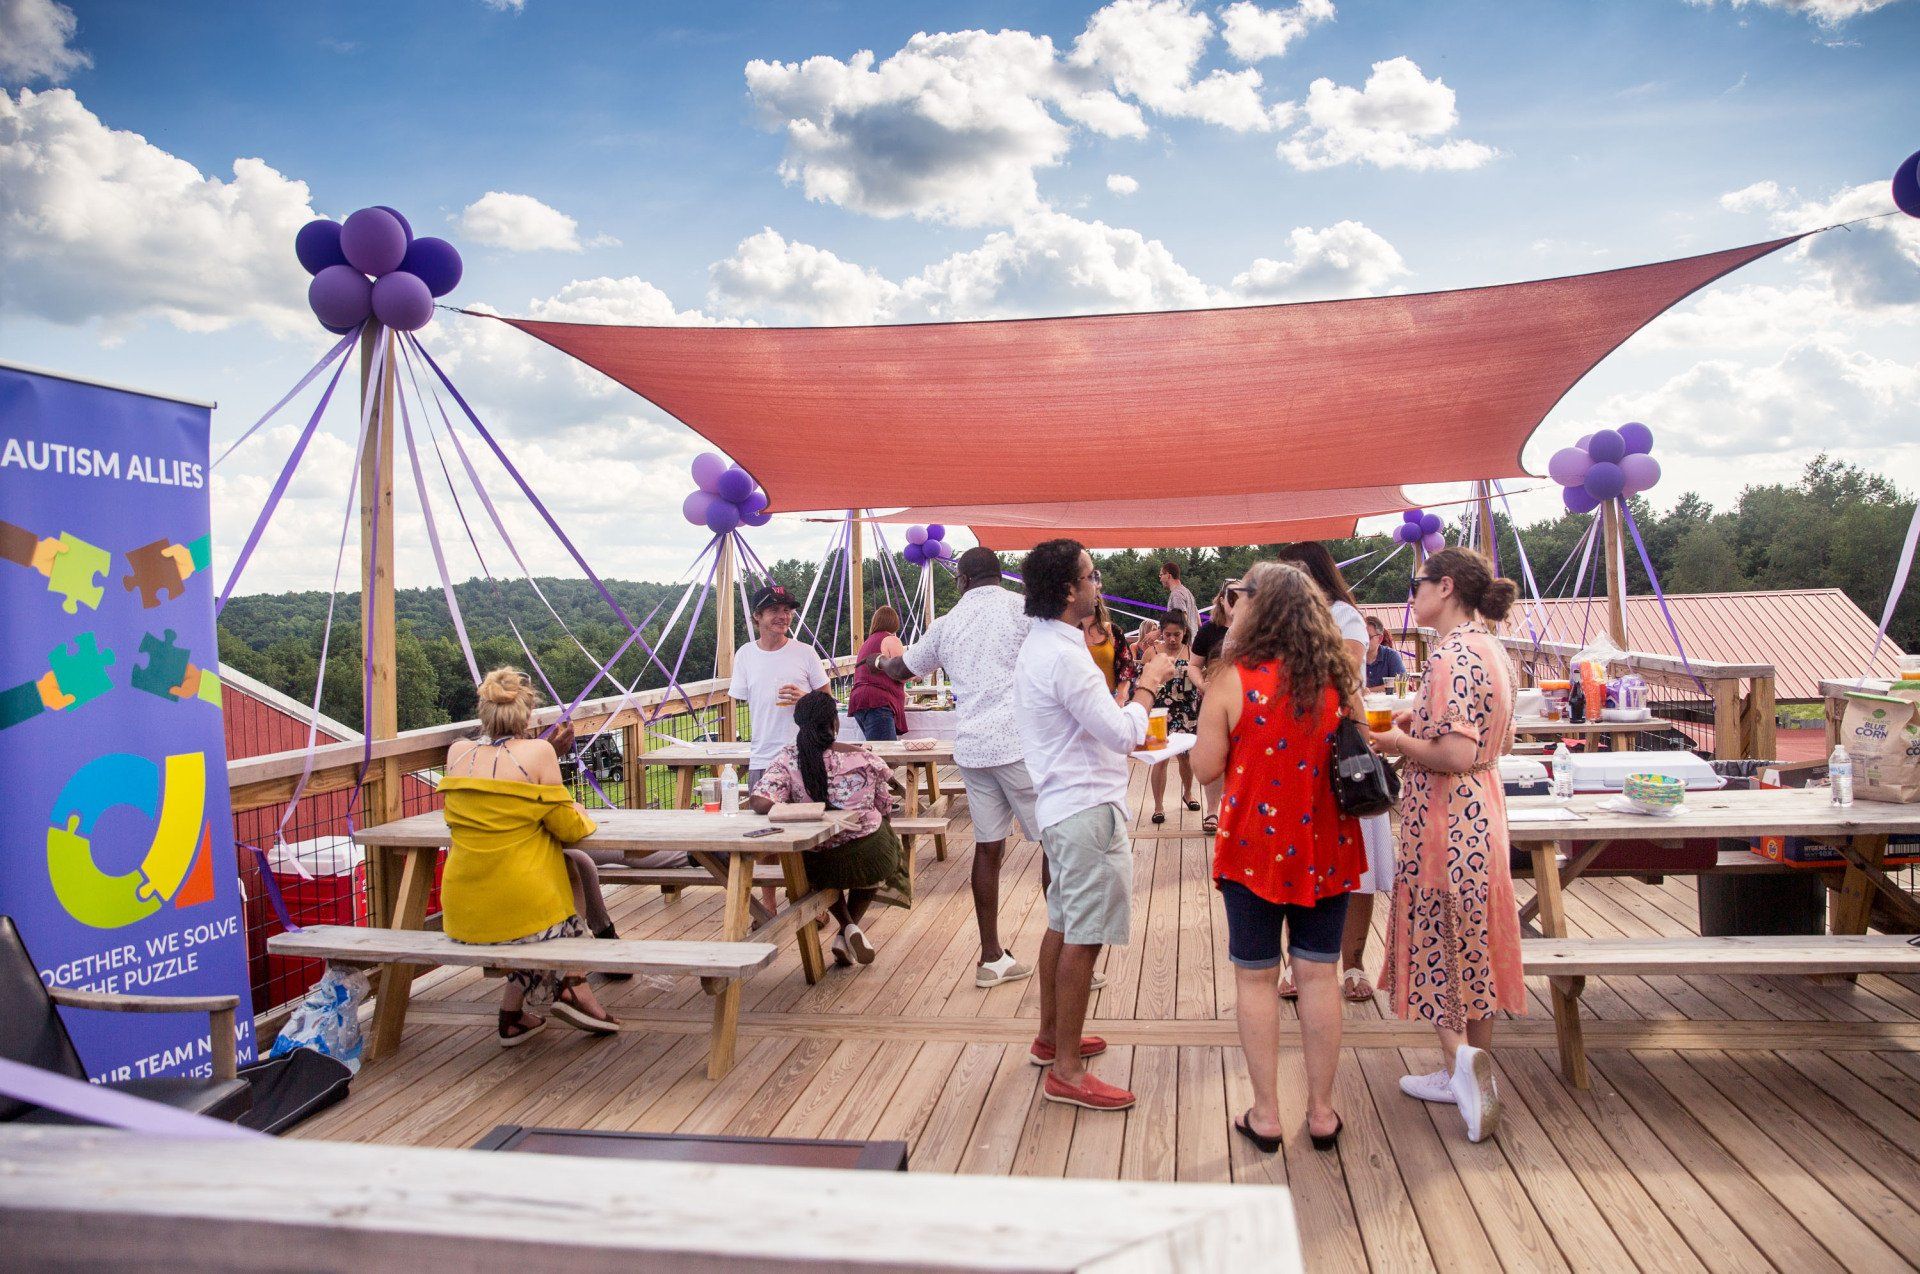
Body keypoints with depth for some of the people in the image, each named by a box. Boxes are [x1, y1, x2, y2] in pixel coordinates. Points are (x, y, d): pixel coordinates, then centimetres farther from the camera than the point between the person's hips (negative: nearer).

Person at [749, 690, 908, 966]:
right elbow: (884, 807, 2)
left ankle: (847, 928, 25)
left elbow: (760, 803, -23)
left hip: (820, 868, 2)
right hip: (870, 862, -1)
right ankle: (851, 929, 25)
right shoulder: (863, 757, -10)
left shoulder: (787, 759, -10)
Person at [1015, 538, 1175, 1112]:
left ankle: (1051, 1037, 33)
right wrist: (1149, 683, -7)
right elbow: (1124, 734, -20)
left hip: (1061, 803, 11)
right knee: (1083, 938, -4)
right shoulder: (1065, 656, -22)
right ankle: (1066, 1071, 3)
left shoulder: (1038, 645, 11)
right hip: (1087, 807, -11)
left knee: (1063, 926, 20)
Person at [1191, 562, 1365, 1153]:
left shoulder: (1234, 679, -14)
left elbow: (1206, 767, -9)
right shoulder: (1339, 677, -1)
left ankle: (1265, 1115, 16)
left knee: (1255, 977, 9)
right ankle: (1322, 1112, 21)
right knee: (1318, 974, 12)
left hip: (1254, 844, -3)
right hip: (1324, 847, 4)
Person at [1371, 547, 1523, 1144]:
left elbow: (1456, 754, -27)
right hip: (1482, 811, 10)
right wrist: (1422, 724, 12)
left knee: (1434, 940, 4)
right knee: (1473, 943, 16)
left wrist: (1398, 742, -11)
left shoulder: (1452, 654, -20)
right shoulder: (1493, 650, 9)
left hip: (1445, 819, -9)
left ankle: (1460, 1057, -9)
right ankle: (1474, 1074, 26)